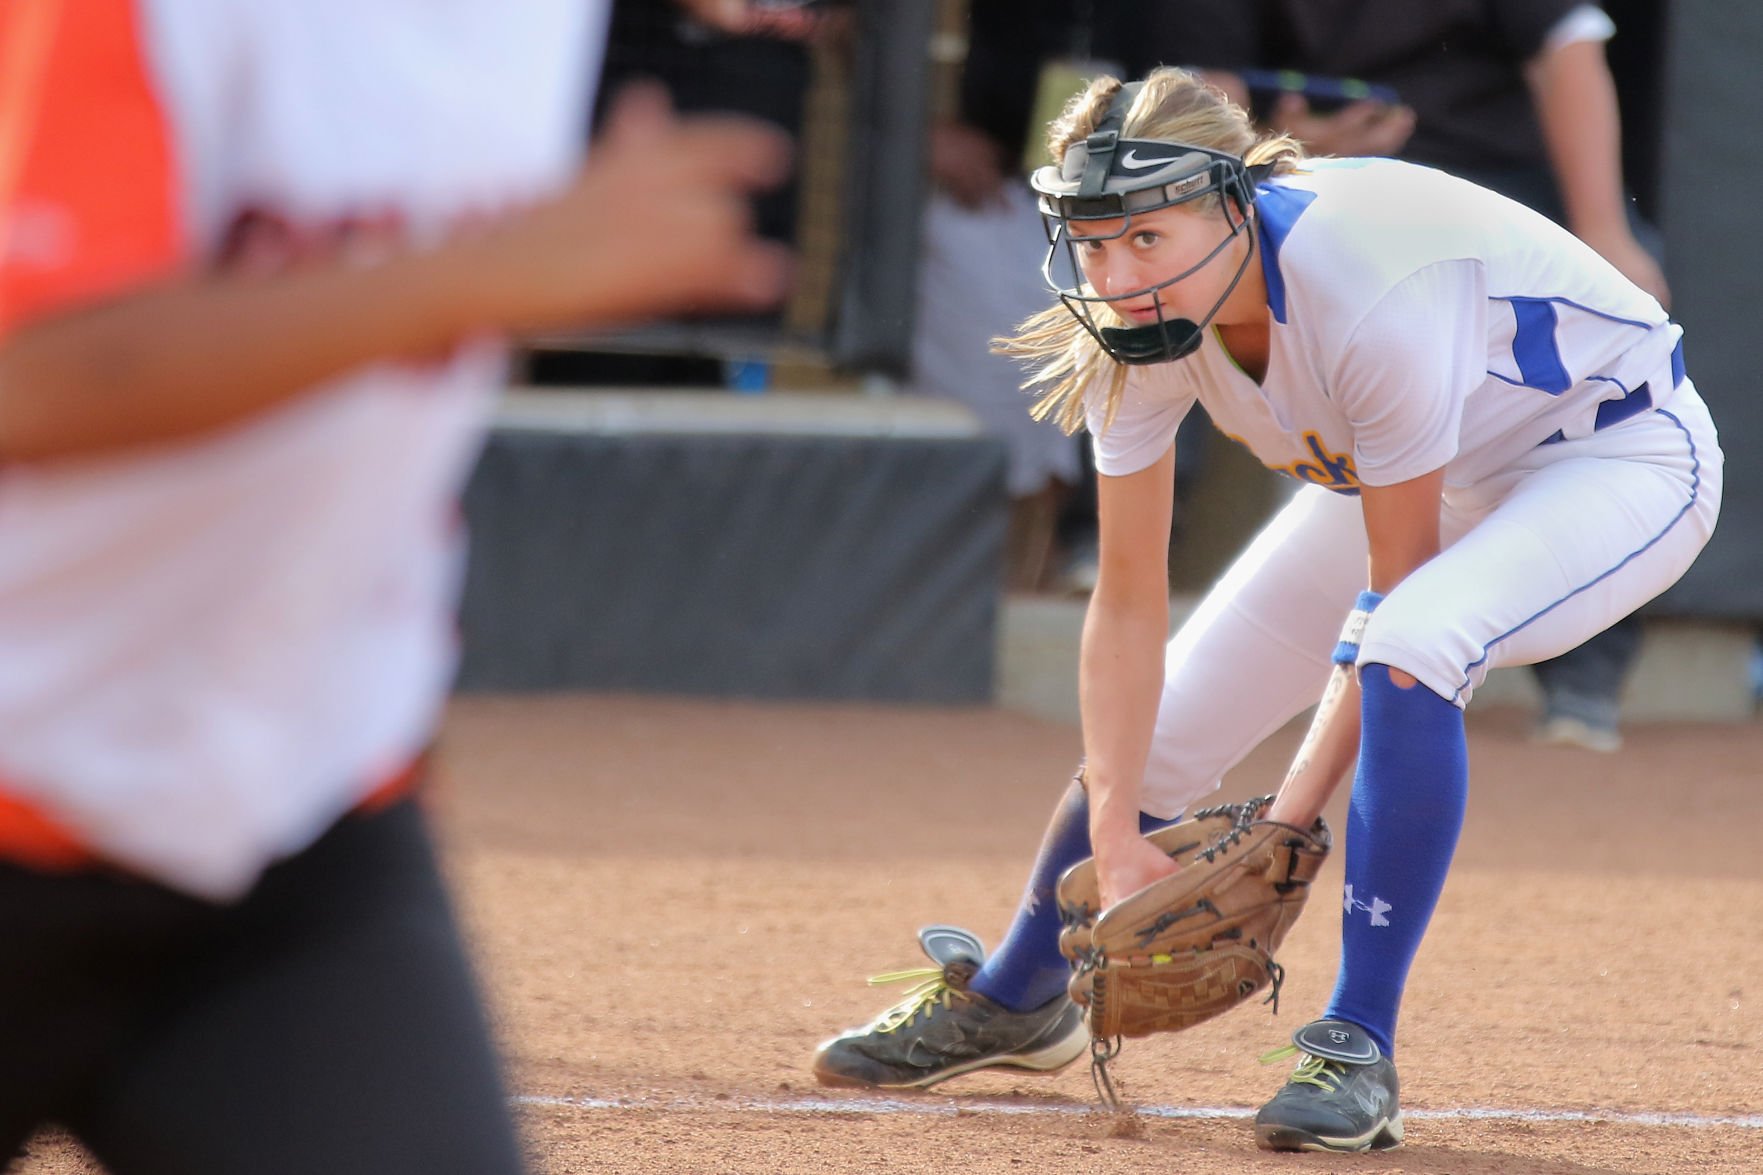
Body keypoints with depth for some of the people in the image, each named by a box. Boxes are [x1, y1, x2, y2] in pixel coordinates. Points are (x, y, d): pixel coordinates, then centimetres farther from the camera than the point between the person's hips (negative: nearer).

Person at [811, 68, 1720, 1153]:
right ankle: (1014, 1003, 34)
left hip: (1625, 454, -7)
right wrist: (1115, 836, -18)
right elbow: (1129, 605, -11)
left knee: (1407, 655, -36)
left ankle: (1356, 1052, -26)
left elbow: (1398, 586, -28)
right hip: (1431, 477, 7)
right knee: (1158, 723, 5)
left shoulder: (1368, 301, -39)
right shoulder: (1142, 320, -20)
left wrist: (1291, 819, -26)